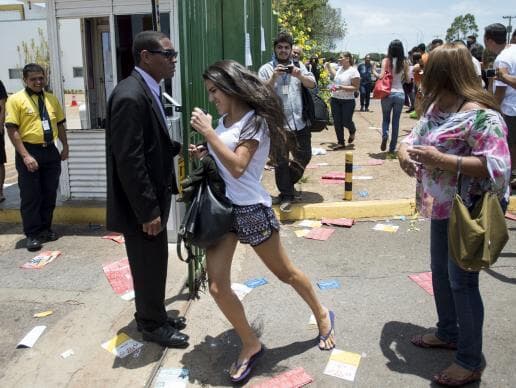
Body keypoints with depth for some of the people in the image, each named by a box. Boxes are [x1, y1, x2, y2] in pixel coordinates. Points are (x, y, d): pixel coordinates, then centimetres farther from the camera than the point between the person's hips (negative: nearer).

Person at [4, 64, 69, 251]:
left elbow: (60, 124, 17)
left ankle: (45, 229, 25)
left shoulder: (51, 99, 9)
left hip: (50, 151, 5)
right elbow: (12, 130, -12)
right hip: (29, 152, -5)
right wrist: (25, 156, -17)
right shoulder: (16, 99, -7)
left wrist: (65, 147, 10)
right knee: (30, 196, 2)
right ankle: (32, 235, 11)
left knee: (49, 194, 11)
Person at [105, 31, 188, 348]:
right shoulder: (130, 96, -23)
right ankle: (153, 325, 26)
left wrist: (179, 147, 6)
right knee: (149, 264, 7)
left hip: (153, 197, 9)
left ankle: (152, 316, 38)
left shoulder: (148, 90, 9)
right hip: (141, 203, -9)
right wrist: (148, 210, -23)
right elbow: (129, 160, -25)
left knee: (154, 262, 21)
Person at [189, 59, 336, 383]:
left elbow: (237, 167, -24)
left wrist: (207, 132, -22)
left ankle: (323, 317, 38)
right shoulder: (223, 120, 8)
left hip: (251, 209, -6)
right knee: (218, 286, -1)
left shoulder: (255, 120, -12)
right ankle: (251, 345, 18)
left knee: (285, 272, 12)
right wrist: (203, 154, 4)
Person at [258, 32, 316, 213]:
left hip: (299, 123, 3)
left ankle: (286, 186, 31)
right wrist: (274, 77, -21)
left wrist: (300, 76, -18)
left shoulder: (298, 66, 11)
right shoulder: (266, 69, 2)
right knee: (281, 162, 3)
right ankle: (287, 195, 15)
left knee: (304, 157, 10)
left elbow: (312, 84, 1)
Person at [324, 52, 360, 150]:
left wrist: (341, 87, -23)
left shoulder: (353, 71, -12)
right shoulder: (339, 69, 7)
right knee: (337, 122, 4)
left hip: (348, 101, -6)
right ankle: (340, 142, 14)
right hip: (335, 99, 6)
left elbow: (356, 87, -16)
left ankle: (352, 132, 34)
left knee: (346, 122, 0)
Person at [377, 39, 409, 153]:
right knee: (396, 121, 10)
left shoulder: (386, 61, -6)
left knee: (385, 118, 16)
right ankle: (392, 147, 13)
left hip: (387, 93, -1)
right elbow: (407, 79, 5)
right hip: (400, 93, 1)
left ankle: (385, 134, -14)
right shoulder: (404, 62, -1)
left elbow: (381, 76, -15)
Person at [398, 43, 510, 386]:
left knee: (462, 281, -1)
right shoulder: (436, 107, 4)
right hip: (442, 206, 9)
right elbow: (414, 137, 13)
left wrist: (442, 160, -33)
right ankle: (448, 333, 41)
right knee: (440, 272, 20)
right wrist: (404, 151, -11)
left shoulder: (481, 115, -23)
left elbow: (498, 166, -30)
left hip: (470, 211, -9)